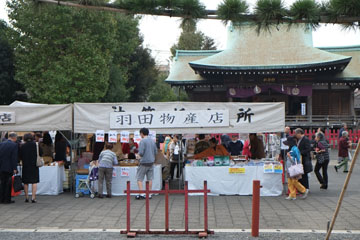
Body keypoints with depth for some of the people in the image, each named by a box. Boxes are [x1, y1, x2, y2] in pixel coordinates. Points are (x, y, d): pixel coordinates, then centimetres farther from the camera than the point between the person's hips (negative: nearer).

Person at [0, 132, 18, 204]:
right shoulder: (14, 145, -10)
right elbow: (14, 158, -14)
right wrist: (14, 168, -12)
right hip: (9, 167, -5)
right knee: (9, 183, 3)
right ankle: (7, 199, 5)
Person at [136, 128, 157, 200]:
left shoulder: (143, 141, -12)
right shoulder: (152, 141, 9)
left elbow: (141, 153, -17)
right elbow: (156, 152, 13)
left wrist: (139, 153, 4)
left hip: (144, 162, -6)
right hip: (151, 162, 6)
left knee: (139, 178, 2)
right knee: (150, 178, 9)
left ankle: (141, 194, -5)